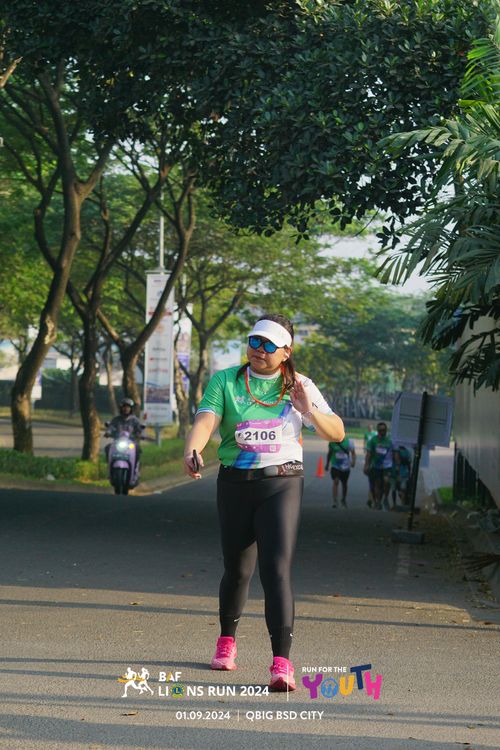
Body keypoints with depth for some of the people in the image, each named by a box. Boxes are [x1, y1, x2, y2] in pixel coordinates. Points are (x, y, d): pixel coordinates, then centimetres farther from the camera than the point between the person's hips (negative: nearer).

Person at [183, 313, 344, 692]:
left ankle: (282, 662, -19)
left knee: (277, 569, -15)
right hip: (235, 485, 1)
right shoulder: (226, 381, 3)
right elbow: (206, 420, -13)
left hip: (282, 485, -1)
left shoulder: (300, 386, 5)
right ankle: (227, 640, 40)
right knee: (237, 569, 13)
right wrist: (192, 449, -34)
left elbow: (337, 433, 4)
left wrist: (309, 410, -15)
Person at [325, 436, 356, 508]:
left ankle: (343, 500, 33)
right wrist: (327, 464, 13)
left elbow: (353, 453, -1)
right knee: (336, 481, -18)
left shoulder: (349, 442, -7)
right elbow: (329, 453, 10)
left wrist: (353, 461, -18)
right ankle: (334, 500, -19)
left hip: (345, 467, 1)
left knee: (344, 484, 12)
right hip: (335, 466, -1)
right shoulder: (332, 442, -3)